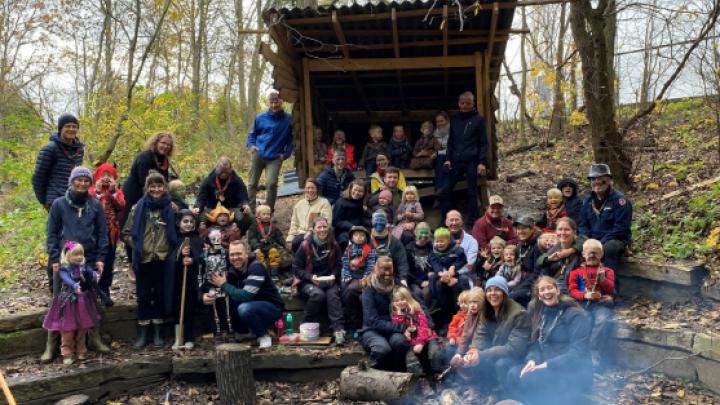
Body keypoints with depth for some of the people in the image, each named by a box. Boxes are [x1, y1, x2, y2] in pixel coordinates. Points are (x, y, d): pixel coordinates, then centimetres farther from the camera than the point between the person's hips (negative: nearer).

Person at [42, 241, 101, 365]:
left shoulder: (84, 267, 0)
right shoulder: (64, 269, -13)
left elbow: (91, 273, -18)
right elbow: (67, 279, -31)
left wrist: (96, 276, -42)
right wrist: (74, 286, -52)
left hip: (83, 302, 4)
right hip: (69, 302, -4)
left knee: (82, 329, 13)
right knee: (68, 329, 2)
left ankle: (80, 351, 29)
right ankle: (67, 354, 15)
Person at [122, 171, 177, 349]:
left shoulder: (171, 207, 2)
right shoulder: (138, 208, 3)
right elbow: (126, 233, 8)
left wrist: (171, 248, -3)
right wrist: (136, 246, -3)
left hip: (163, 259, 0)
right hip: (143, 259, 0)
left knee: (160, 295, 6)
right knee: (143, 296, 5)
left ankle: (157, 334, 16)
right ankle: (142, 335, 13)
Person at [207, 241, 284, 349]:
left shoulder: (255, 267, -23)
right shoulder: (233, 270, 0)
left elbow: (245, 296, -32)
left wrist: (223, 284, -22)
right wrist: (209, 296, -20)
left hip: (272, 308, -8)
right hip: (253, 306, 8)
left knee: (244, 308, -34)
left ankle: (264, 336, -9)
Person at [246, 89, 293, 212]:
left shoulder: (288, 119, 0)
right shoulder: (260, 118, 5)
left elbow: (291, 138, 9)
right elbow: (252, 134, 18)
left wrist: (285, 154, 0)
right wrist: (251, 145, 0)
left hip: (275, 157, -2)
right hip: (258, 155, 2)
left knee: (271, 183, -15)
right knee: (253, 183, 4)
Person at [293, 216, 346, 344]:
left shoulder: (333, 245, 2)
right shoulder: (305, 246, -7)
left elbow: (338, 265, 10)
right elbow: (296, 268, -4)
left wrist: (333, 276, -11)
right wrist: (311, 277, -20)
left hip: (329, 281, 2)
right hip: (308, 282, -2)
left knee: (333, 294, -31)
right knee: (318, 294, -34)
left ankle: (338, 329, -38)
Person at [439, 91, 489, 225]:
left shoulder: (478, 119, 1)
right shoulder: (454, 121, 15)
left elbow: (483, 143, -2)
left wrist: (482, 162, -11)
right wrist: (448, 159, 6)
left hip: (472, 162, -4)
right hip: (456, 162, 5)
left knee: (472, 192, 1)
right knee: (444, 191, 0)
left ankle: (472, 222, 9)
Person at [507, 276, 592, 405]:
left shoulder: (575, 315, -7)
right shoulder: (539, 314, 13)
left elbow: (578, 352, -16)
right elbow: (535, 344, 10)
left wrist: (548, 364, -23)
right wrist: (532, 360, -12)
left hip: (573, 373, -6)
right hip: (546, 367, 6)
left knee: (529, 379, -30)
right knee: (514, 374, -22)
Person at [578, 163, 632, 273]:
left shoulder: (619, 200, -9)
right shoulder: (588, 200, 11)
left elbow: (621, 228, -16)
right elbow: (583, 224, 14)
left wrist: (602, 243, -22)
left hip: (615, 241, -5)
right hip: (592, 240, 6)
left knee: (608, 248, -38)